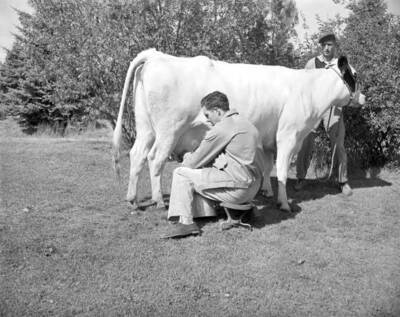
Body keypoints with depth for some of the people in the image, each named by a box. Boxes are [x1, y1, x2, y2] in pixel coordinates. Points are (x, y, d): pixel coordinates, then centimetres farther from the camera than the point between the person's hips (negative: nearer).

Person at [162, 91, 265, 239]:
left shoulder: (221, 129, -13)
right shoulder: (246, 123, 17)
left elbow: (195, 162, -6)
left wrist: (188, 158, 17)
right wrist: (192, 156, 18)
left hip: (237, 189, -10)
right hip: (253, 189, 10)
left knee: (181, 174, 0)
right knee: (204, 171, 27)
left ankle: (185, 222, -3)